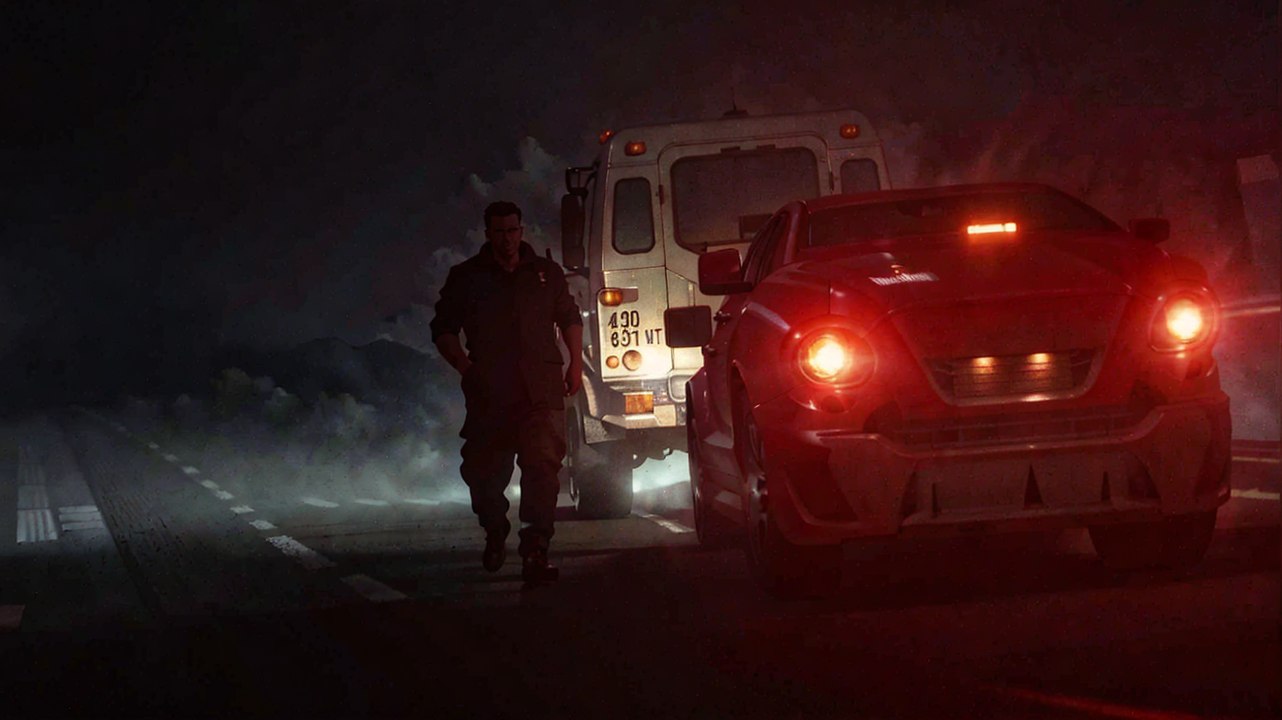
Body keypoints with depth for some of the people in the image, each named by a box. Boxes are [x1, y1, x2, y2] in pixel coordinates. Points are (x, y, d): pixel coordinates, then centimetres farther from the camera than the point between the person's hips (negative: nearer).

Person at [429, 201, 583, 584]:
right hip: (490, 393, 0)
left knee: (543, 464, -14)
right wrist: (465, 367, -3)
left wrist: (576, 364, 12)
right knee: (483, 469, 5)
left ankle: (535, 551, -18)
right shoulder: (466, 277, 9)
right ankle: (495, 532, 33)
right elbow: (443, 330, 12)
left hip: (542, 393, 0)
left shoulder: (546, 273, 14)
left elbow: (570, 318, 24)